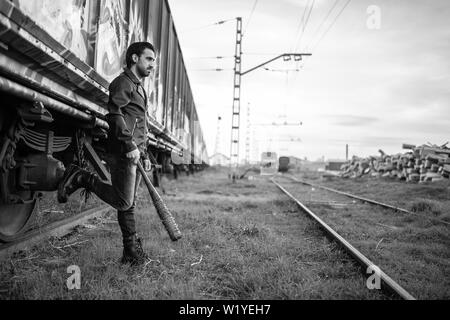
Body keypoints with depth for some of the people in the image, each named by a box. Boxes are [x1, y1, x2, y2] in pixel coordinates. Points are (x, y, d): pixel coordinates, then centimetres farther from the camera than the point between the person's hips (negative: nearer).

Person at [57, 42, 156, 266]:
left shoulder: (139, 88, 26)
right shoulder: (123, 82, -3)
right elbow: (114, 113, -18)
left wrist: (144, 155, 23)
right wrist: (129, 145, -23)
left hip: (134, 153, 9)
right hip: (123, 152, -9)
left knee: (129, 204, 9)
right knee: (123, 202, -11)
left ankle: (132, 252, 14)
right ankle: (82, 178, 0)